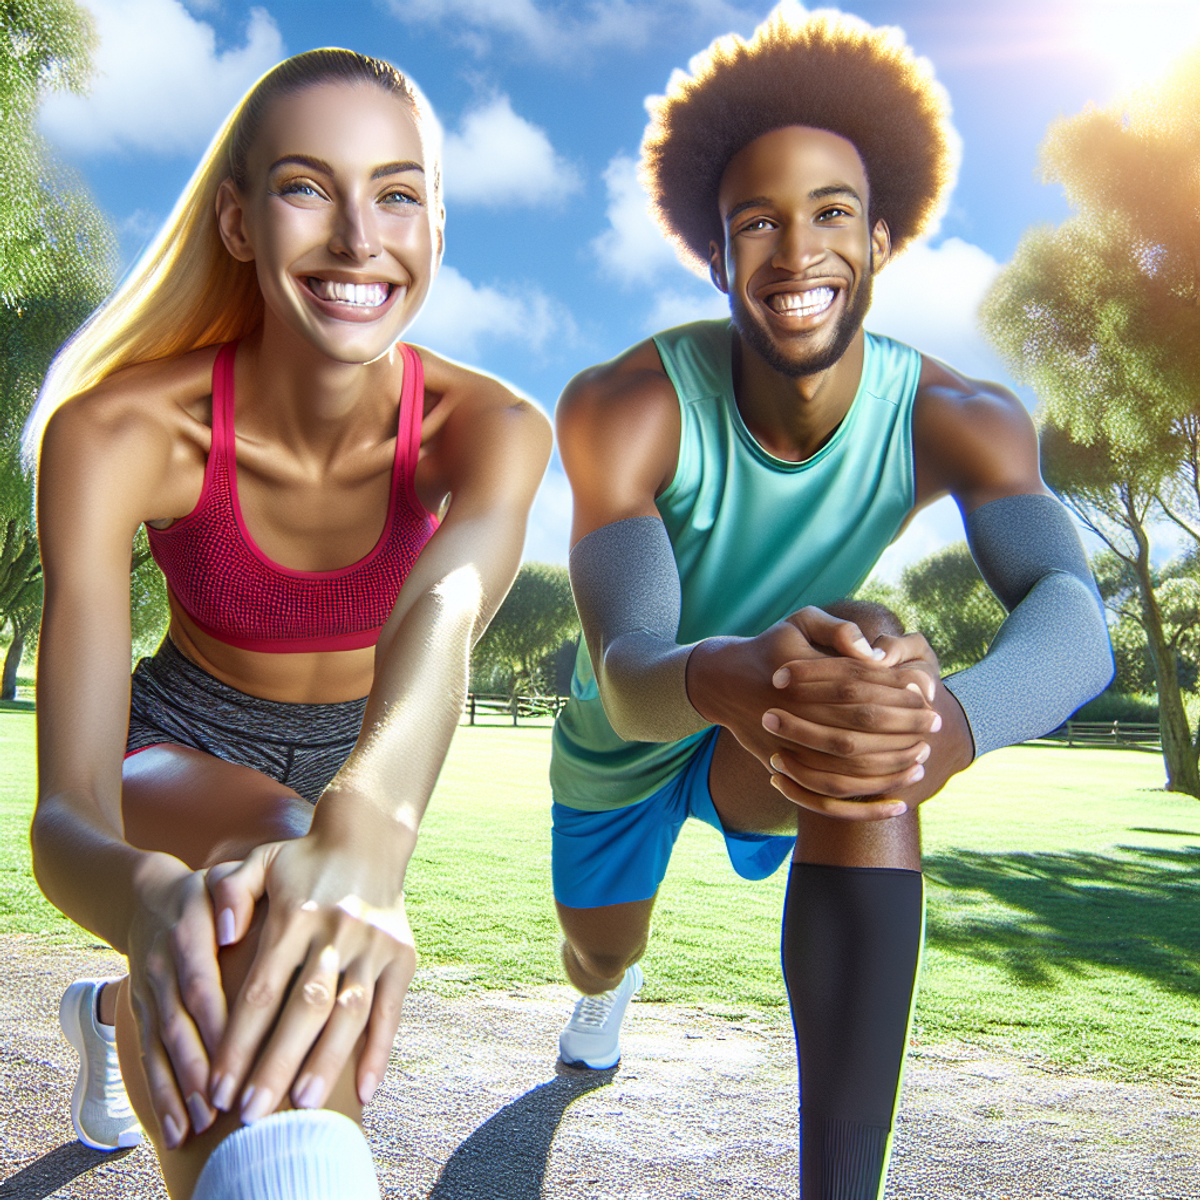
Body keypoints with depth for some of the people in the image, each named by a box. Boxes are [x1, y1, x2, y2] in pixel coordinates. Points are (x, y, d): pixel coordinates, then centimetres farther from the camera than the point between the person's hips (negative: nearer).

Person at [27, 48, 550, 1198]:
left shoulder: (491, 428, -25)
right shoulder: (118, 431, -29)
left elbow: (444, 614, -48)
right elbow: (64, 815, -36)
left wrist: (365, 827, -69)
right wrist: (151, 898, -60)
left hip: (363, 762, 3)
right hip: (180, 747, -3)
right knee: (268, 841, -39)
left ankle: (111, 1014, 60)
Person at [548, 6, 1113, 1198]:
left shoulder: (954, 419, -26)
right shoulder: (623, 407, -32)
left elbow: (1073, 614, -43)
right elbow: (625, 668, -43)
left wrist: (955, 716, -66)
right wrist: (724, 678, -68)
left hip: (771, 740, 0)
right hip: (622, 738, 0)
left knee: (869, 728, -35)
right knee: (600, 958, 21)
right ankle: (607, 993, 67)